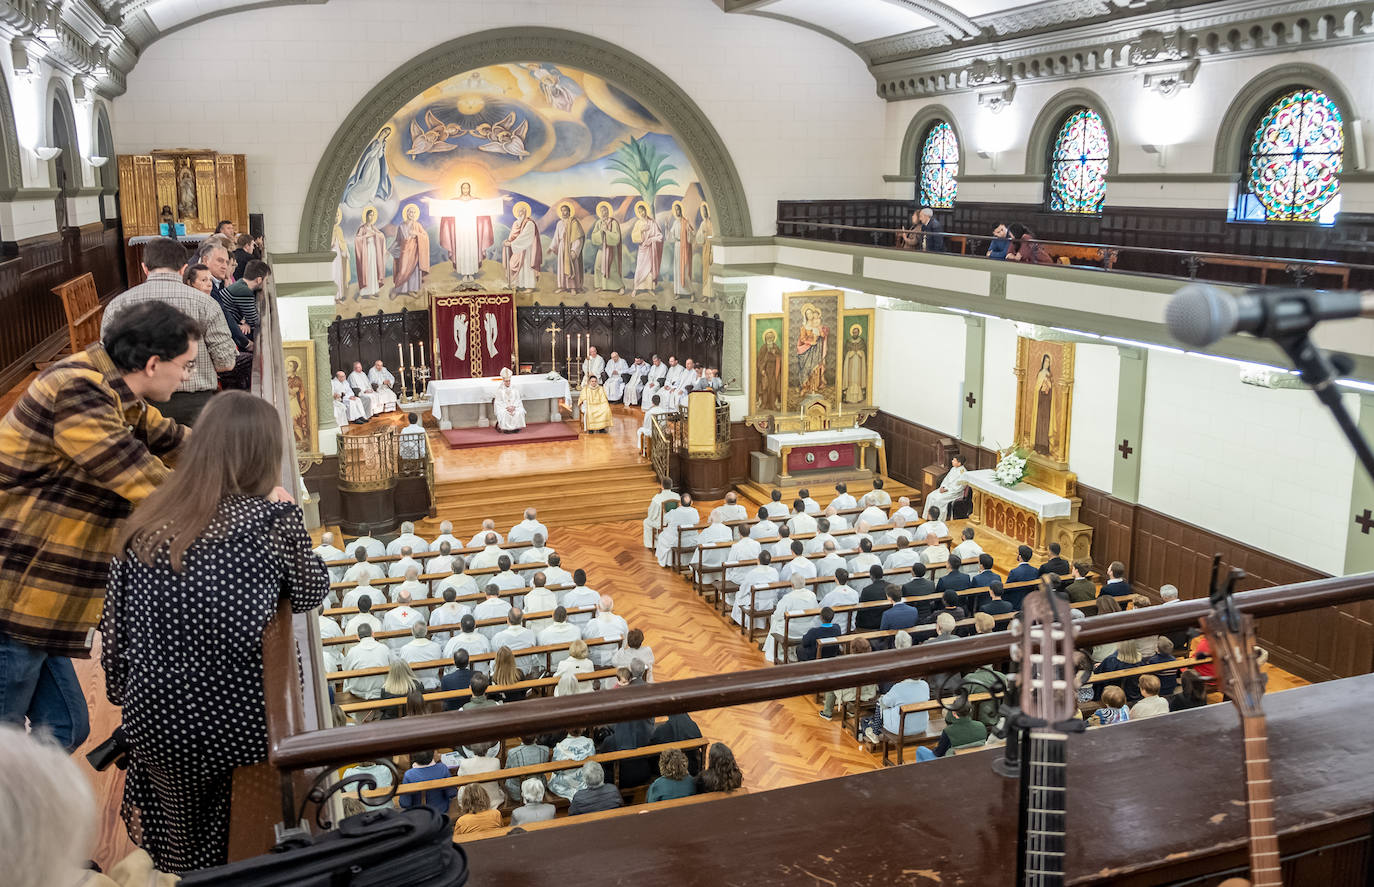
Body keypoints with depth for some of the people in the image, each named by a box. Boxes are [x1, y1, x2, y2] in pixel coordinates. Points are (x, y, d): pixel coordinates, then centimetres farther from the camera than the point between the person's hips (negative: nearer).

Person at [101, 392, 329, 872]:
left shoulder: (145, 522, -4)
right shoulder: (273, 520, -14)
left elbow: (114, 630, 3)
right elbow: (311, 593, 2)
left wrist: (125, 695, 18)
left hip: (154, 724, 4)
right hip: (238, 725, -3)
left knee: (186, 850, 30)